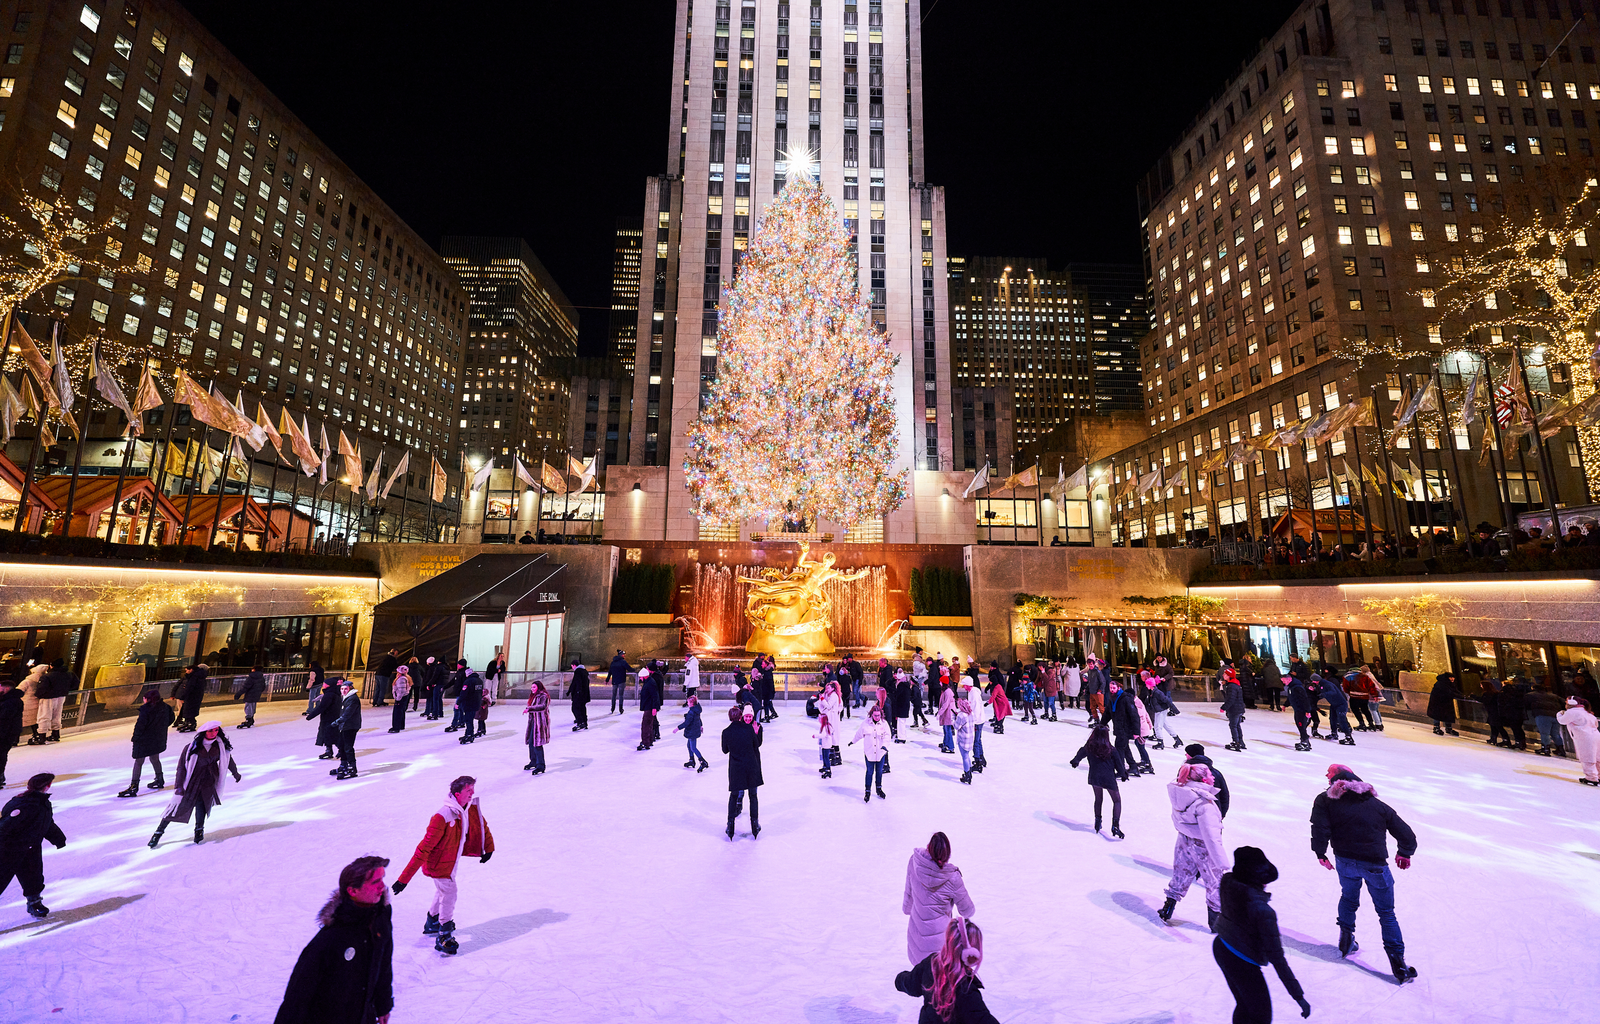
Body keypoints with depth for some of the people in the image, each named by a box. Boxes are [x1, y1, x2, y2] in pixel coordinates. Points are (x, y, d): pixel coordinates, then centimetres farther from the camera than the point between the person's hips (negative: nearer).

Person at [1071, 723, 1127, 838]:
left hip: (1094, 777, 3)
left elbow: (1080, 754, 16)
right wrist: (1124, 775, 18)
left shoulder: (1088, 747, -3)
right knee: (1117, 800, 12)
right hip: (1109, 778, -3)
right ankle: (1115, 825, 1)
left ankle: (1097, 821, 30)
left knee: (1098, 799, 24)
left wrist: (1075, 762, 37)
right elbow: (1118, 764, -3)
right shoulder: (1111, 749, -13)